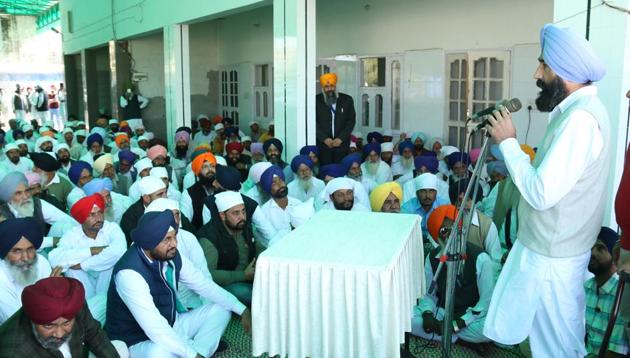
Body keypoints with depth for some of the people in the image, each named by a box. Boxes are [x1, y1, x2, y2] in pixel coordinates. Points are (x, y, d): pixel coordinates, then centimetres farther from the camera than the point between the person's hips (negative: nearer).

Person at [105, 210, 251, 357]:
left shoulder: (172, 256, -8)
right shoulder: (129, 273, -30)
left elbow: (203, 284, 1)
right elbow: (154, 327, -34)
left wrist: (241, 309, -5)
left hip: (170, 326, 8)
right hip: (139, 342, -8)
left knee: (220, 310, -1)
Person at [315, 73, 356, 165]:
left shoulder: (347, 100, 6)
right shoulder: (317, 100, 3)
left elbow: (351, 121, 3)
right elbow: (314, 122, 0)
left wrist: (341, 138, -7)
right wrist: (324, 138, -10)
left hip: (342, 144, 1)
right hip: (323, 144, -1)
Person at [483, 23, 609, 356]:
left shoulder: (581, 117, -26)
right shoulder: (578, 107, 7)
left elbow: (541, 193, -29)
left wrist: (507, 142, -20)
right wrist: (509, 142, 3)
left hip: (552, 253, -10)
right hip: (548, 244, 10)